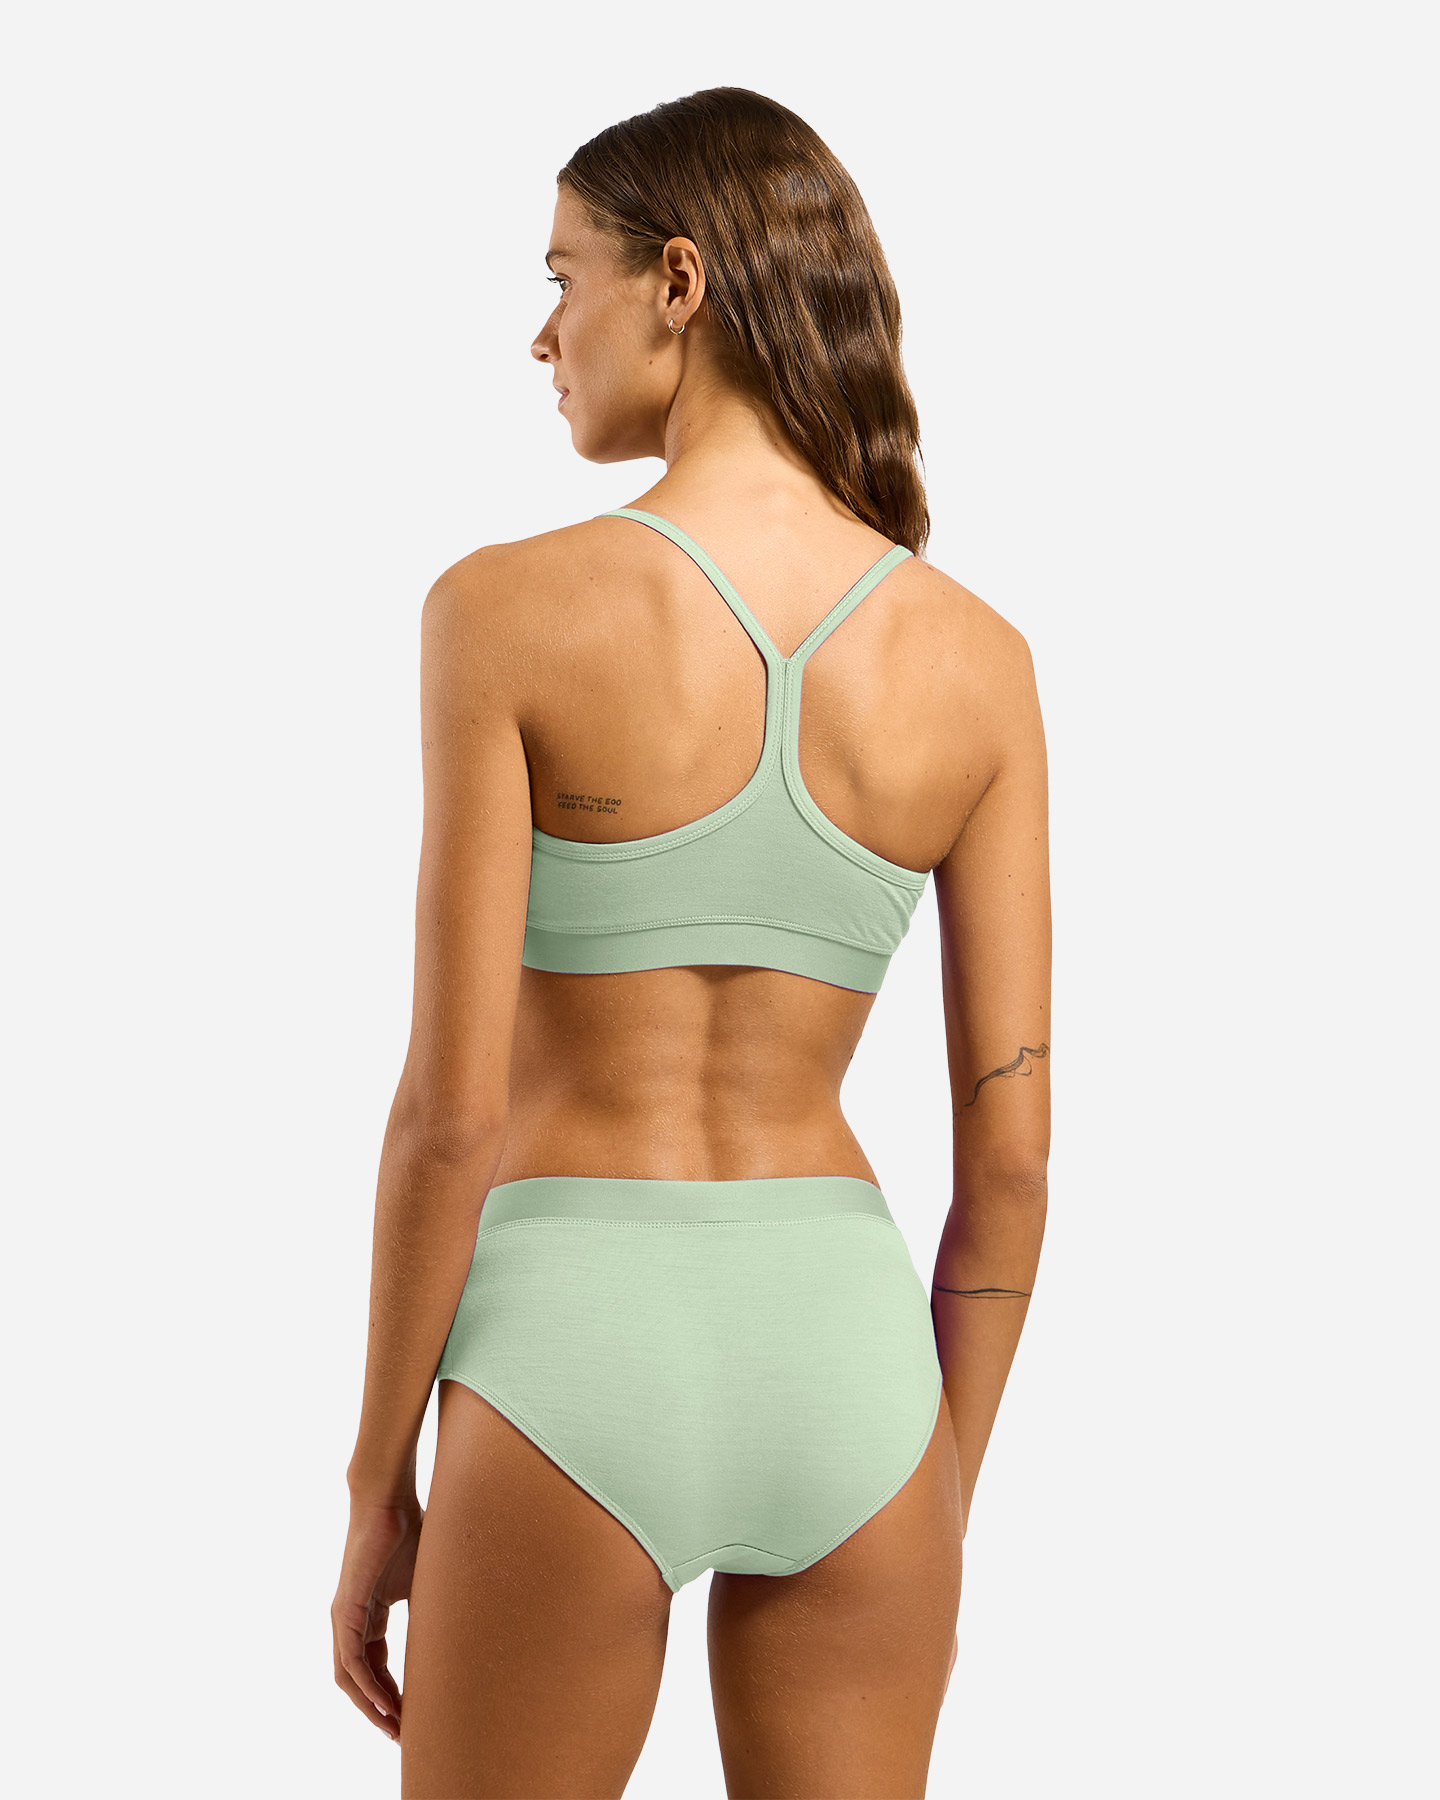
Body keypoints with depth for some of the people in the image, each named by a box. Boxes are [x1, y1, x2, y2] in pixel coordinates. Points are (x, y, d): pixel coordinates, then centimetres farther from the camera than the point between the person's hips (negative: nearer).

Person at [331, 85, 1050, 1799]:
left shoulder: (510, 609, -12)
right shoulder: (976, 657, -1)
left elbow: (453, 1107, -12)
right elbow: (1011, 1146, 0)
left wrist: (376, 1487, 0)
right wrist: (943, 1497, 13)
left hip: (580, 1359, -3)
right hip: (841, 1353, 3)